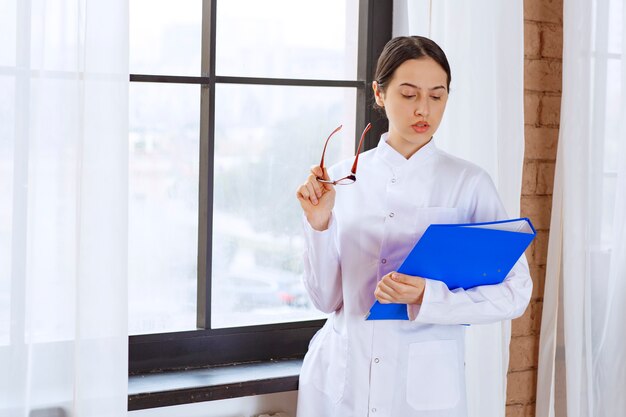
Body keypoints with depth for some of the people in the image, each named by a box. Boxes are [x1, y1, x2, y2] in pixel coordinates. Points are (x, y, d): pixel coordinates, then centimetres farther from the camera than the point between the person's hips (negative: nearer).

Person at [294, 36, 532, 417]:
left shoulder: (469, 183, -6)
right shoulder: (342, 179, 1)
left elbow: (515, 293, -10)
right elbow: (328, 299, 1)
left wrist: (426, 298, -22)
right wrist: (319, 224, -13)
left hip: (425, 386, -2)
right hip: (337, 382, 2)